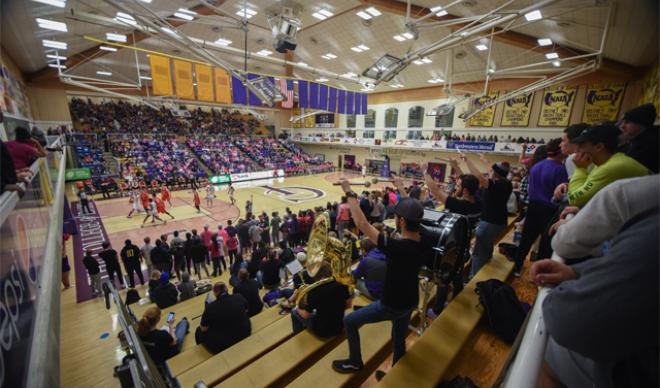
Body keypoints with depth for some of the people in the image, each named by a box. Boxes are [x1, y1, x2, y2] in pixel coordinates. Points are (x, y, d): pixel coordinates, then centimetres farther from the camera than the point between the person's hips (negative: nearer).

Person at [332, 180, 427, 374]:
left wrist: (349, 193, -26)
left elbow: (361, 223, -34)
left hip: (391, 305, -7)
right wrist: (404, 196, 8)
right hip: (410, 302, 7)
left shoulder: (395, 246, -36)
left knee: (349, 321, 13)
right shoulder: (424, 244, -16)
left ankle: (355, 362, 33)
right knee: (399, 341, 29)